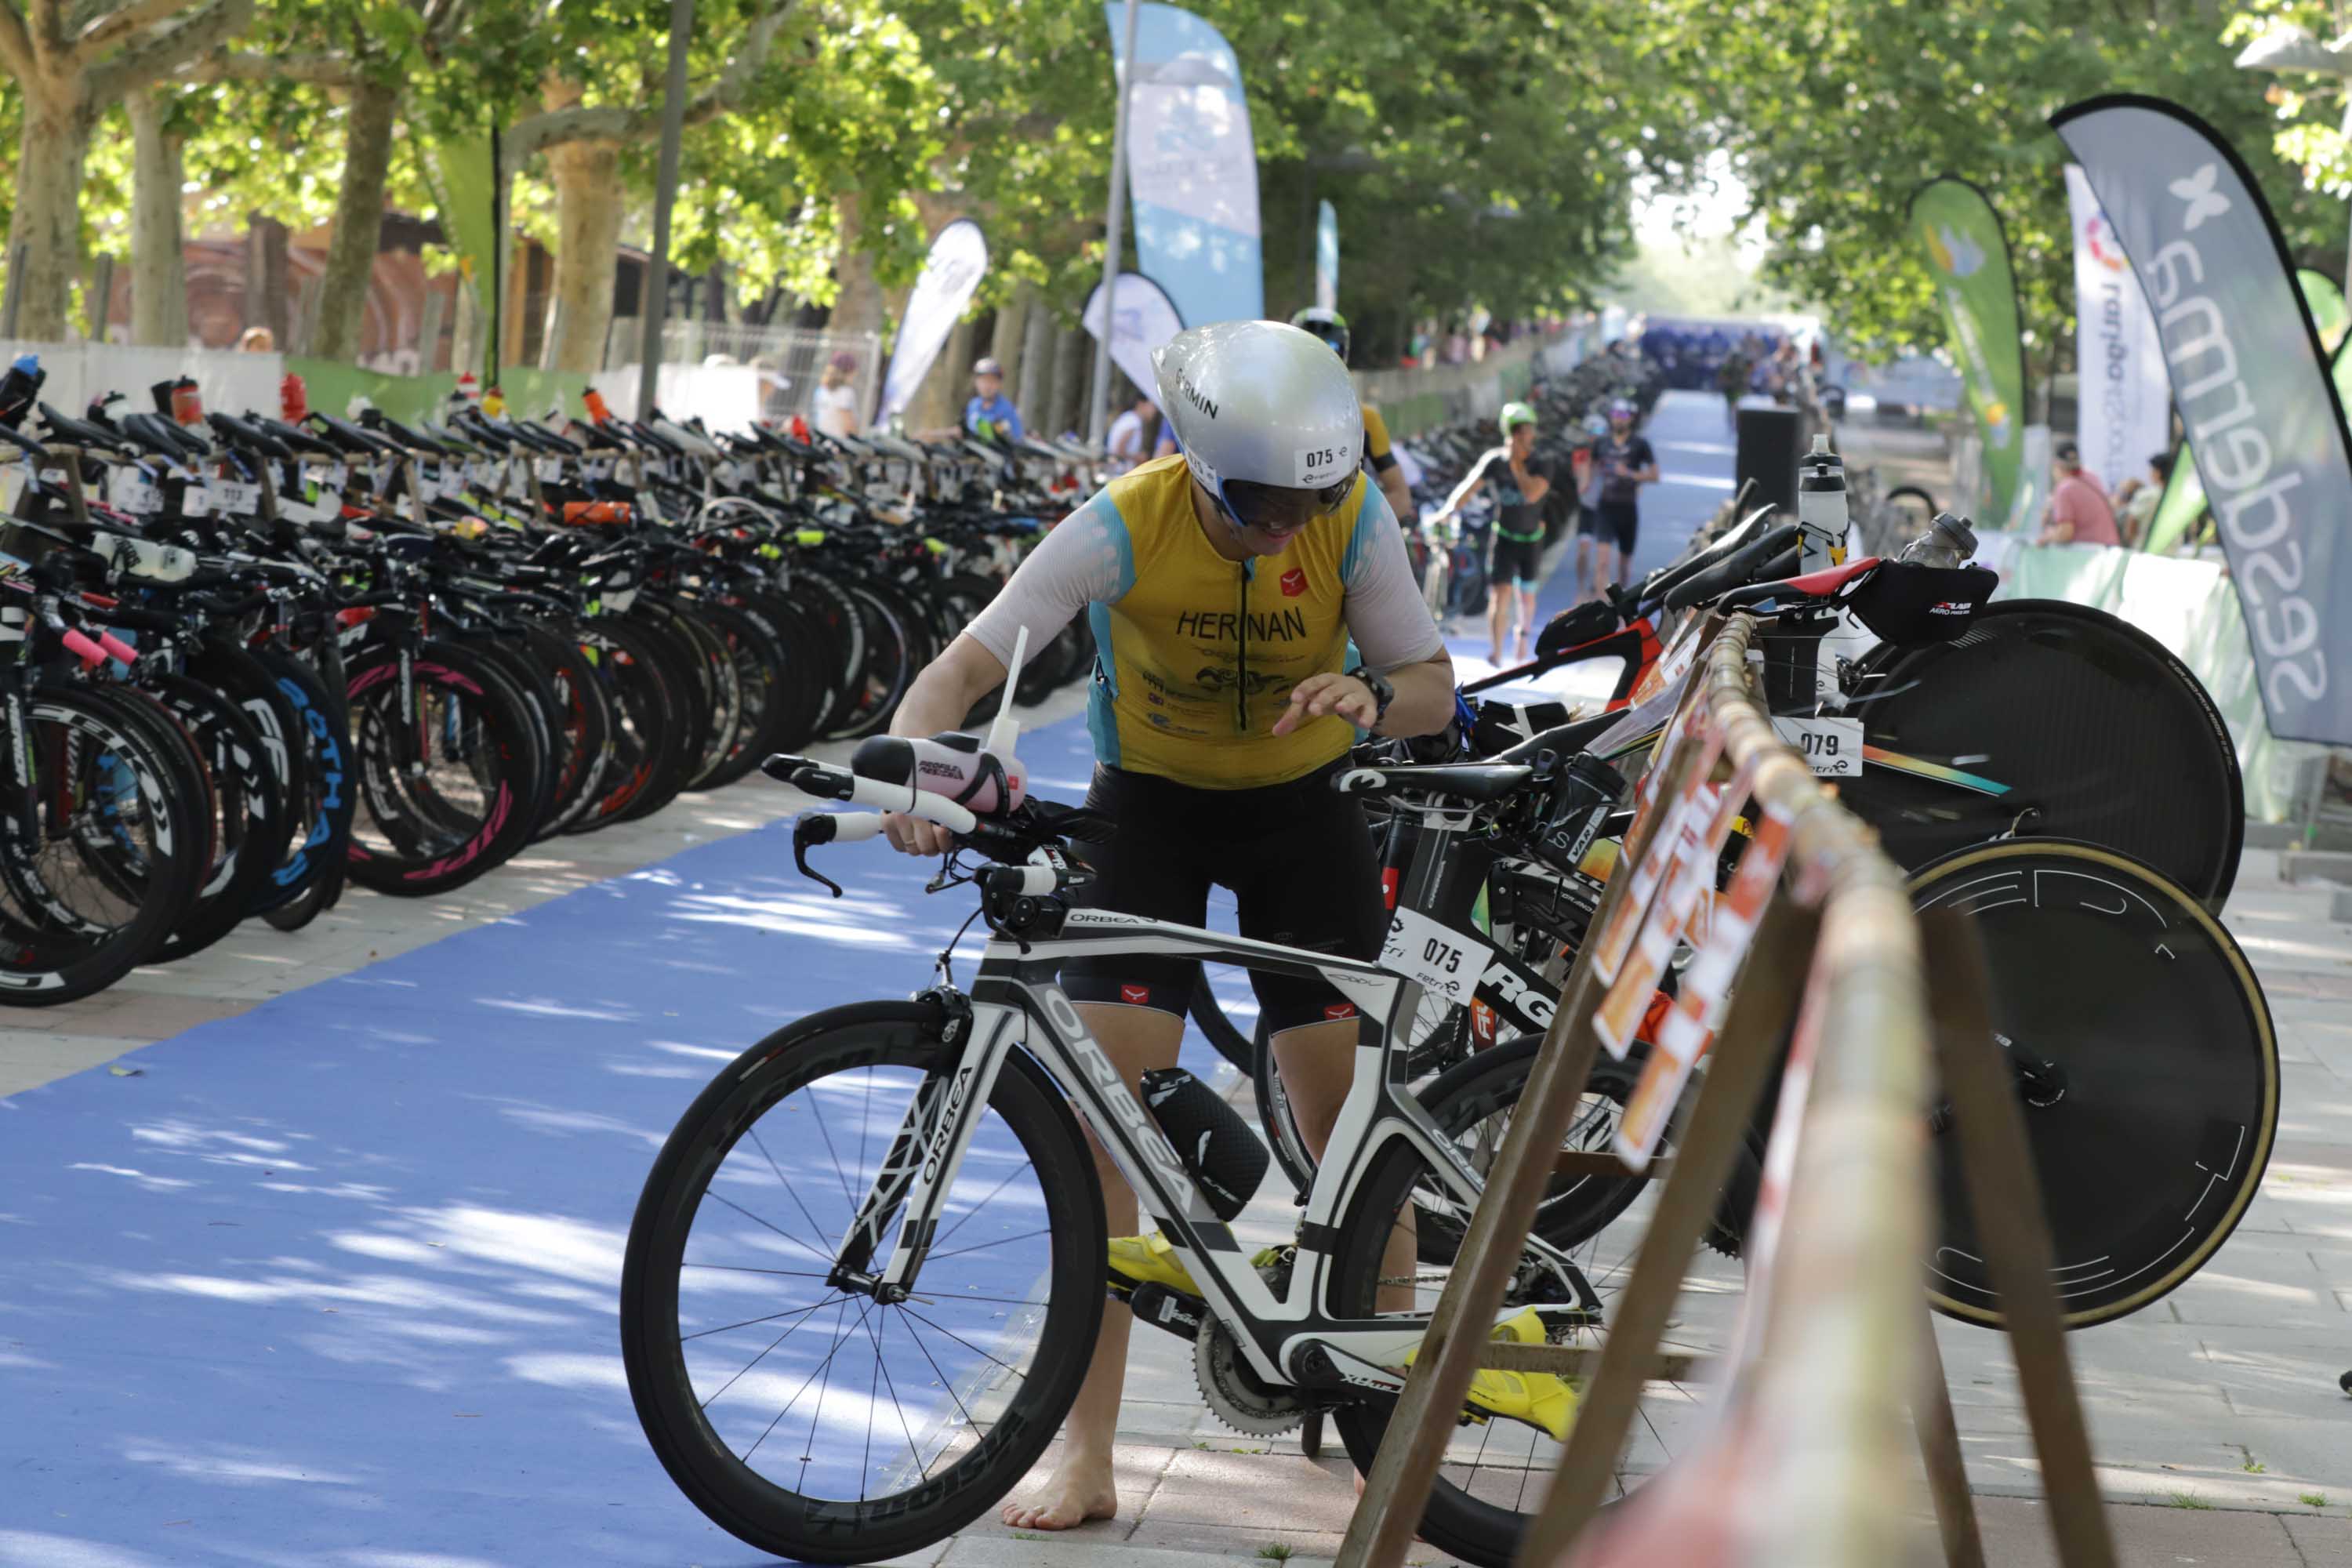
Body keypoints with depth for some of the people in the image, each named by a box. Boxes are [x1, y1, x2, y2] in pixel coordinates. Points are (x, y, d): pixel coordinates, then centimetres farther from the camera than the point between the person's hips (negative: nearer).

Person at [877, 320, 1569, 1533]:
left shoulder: (1352, 520, -20)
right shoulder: (1126, 526, -25)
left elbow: (1434, 687, -12)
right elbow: (964, 668, -27)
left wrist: (1371, 694, -36)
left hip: (1299, 805, 1)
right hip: (1151, 804, -1)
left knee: (1347, 1109, -6)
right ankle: (1085, 1461, -6)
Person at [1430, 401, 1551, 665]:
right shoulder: (1494, 460, -12)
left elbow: (1532, 493, -29)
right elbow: (1469, 487, -20)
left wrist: (1516, 464, -24)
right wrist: (1450, 510, -37)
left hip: (1532, 538, 1)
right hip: (1504, 536, -1)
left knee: (1526, 596, 14)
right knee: (1500, 594, -15)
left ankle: (1522, 636, 44)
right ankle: (1497, 655, -17)